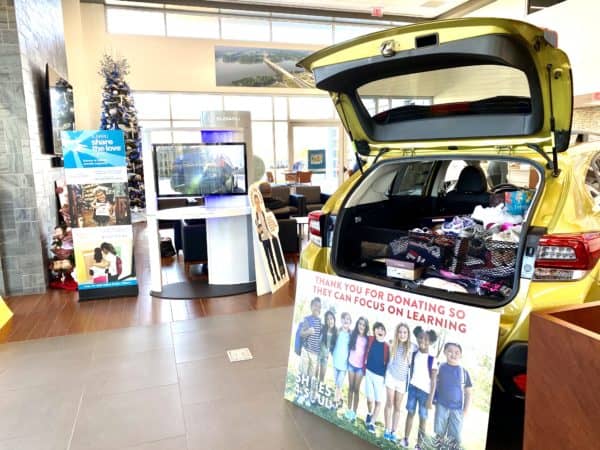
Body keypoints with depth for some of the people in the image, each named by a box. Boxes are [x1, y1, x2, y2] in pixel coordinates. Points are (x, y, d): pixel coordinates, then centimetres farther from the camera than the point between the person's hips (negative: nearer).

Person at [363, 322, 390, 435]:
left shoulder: (387, 346, -7)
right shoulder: (371, 340, -3)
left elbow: (387, 362, -2)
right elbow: (366, 354, 6)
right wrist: (364, 368, 3)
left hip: (380, 376, -1)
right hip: (369, 372, 1)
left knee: (378, 401, 2)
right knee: (370, 399, 8)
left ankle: (372, 423, 16)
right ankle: (369, 414, 37)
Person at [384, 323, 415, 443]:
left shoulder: (412, 347, -9)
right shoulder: (393, 345, -3)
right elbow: (389, 360, 6)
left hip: (402, 379, 0)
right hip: (391, 376, 0)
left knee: (397, 407, 10)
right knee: (389, 404, 6)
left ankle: (393, 432, 18)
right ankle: (387, 430, 15)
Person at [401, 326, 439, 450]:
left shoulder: (432, 359, -14)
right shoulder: (414, 354, -2)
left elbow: (433, 380, -12)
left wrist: (430, 398, -13)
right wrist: (409, 386, 8)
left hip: (425, 391, -4)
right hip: (412, 388, 4)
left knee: (423, 417, 4)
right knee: (410, 413, 12)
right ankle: (405, 439, 21)